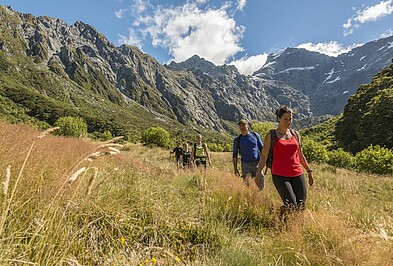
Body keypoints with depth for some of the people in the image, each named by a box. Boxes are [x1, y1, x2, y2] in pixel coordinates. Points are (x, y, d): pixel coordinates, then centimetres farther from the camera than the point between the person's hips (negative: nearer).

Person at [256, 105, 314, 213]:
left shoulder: (295, 134, 14)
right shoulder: (271, 135, 2)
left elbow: (300, 155, 22)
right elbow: (264, 157, -1)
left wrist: (309, 171, 19)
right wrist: (258, 173, -10)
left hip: (297, 174, 5)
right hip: (280, 175, -4)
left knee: (301, 206, 2)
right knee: (291, 207, -10)